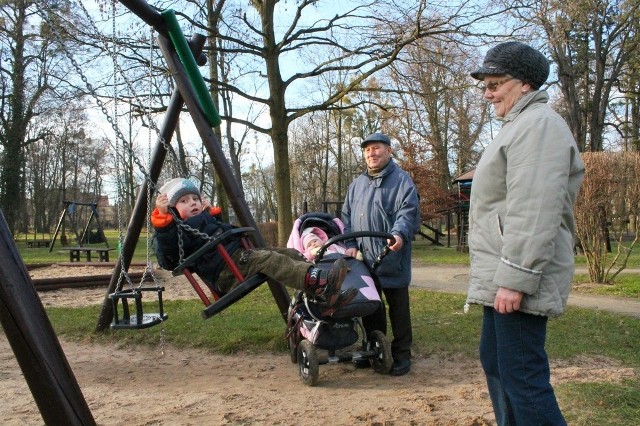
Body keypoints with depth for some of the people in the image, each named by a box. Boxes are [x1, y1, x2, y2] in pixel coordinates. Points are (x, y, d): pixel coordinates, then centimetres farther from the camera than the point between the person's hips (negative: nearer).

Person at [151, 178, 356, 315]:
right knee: (269, 260, -31)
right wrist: (162, 218, -28)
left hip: (242, 257, 9)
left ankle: (326, 296, -20)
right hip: (226, 275, -9)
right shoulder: (175, 230, 3)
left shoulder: (206, 218, 29)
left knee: (289, 253, -6)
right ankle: (321, 282, -49)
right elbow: (166, 257, -19)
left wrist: (212, 214, 33)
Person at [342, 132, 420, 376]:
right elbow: (347, 216, 17)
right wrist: (350, 244, 4)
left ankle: (401, 355, 15)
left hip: (392, 259, -6)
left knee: (398, 309, 3)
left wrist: (399, 234, -32)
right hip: (364, 259, 6)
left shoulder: (402, 180, -2)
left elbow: (407, 213, -13)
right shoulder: (357, 184, 18)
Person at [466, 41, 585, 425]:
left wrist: (515, 278, -25)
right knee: (495, 362, 19)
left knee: (522, 376, -8)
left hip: (518, 278, -11)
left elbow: (535, 209, -23)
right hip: (501, 275, 11)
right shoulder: (520, 125, 22)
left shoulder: (539, 123, -12)